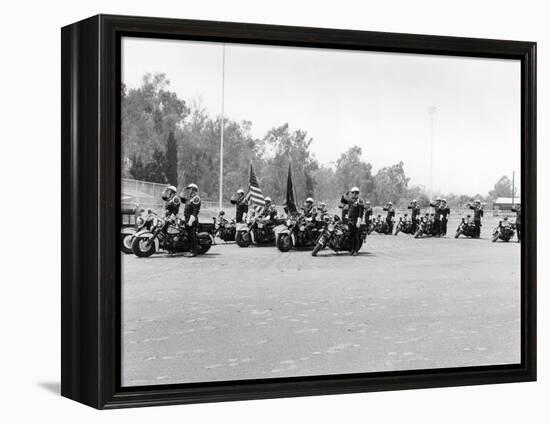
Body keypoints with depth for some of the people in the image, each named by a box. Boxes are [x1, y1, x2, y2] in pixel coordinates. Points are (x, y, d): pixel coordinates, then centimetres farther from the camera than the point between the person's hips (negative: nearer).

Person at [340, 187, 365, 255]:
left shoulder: (360, 201, -10)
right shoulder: (351, 200, 13)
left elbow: (361, 212, -16)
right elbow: (342, 200, 23)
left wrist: (358, 222, -21)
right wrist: (346, 194, 6)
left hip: (355, 221, -7)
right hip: (349, 220, 7)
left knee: (356, 235, -5)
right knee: (351, 235, 8)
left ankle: (356, 250, -2)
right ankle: (352, 249, 14)